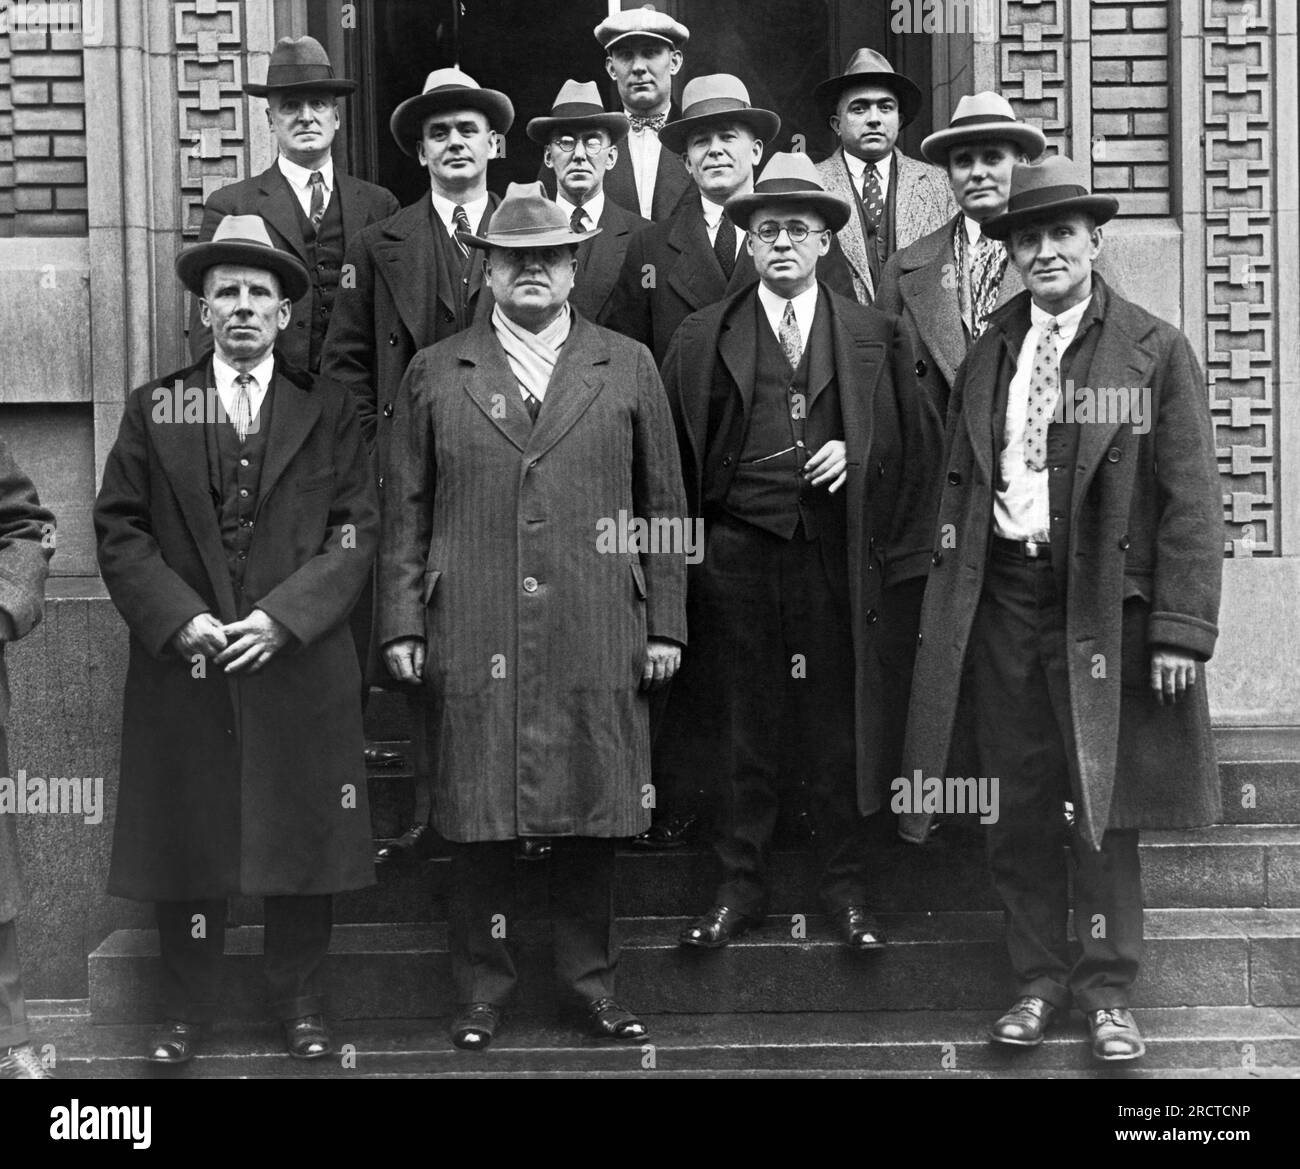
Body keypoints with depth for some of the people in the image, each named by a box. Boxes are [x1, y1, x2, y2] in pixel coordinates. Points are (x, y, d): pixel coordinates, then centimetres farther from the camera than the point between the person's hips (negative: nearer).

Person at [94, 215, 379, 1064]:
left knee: (302, 839, 5)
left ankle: (300, 1003, 21)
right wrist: (179, 619, -10)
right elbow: (120, 530, 3)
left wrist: (283, 616, -12)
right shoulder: (154, 409, 8)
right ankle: (186, 1010, 20)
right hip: (182, 664, 1)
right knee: (185, 842, 6)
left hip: (301, 667, 0)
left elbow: (356, 532, 0)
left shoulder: (328, 411, 7)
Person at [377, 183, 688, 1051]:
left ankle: (592, 982, 21)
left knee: (594, 816, 6)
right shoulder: (435, 374, 10)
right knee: (479, 819, 4)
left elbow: (665, 507, 9)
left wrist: (666, 623, 4)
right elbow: (407, 512, 8)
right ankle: (482, 990, 18)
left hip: (599, 639, 0)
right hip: (474, 640, 0)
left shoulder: (628, 368, 10)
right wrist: (402, 623, 2)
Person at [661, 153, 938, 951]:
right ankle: (742, 888, 17)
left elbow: (910, 441, 11)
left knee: (840, 728, 5)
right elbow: (676, 453, 6)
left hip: (836, 553, 0)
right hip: (739, 551, 0)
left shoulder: (875, 336, 9)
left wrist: (856, 453, -7)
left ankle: (848, 892, 16)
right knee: (748, 729, 6)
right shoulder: (704, 340, 8)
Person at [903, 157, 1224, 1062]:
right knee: (1020, 807, 9)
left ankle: (1108, 989, 15)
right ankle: (1039, 980, 21)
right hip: (1005, 597, 4)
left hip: (1104, 601, -4)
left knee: (1103, 803, 2)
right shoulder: (987, 355, 11)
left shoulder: (1155, 352, -2)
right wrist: (948, 603, 7)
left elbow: (1191, 502, -5)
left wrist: (1182, 631, -12)